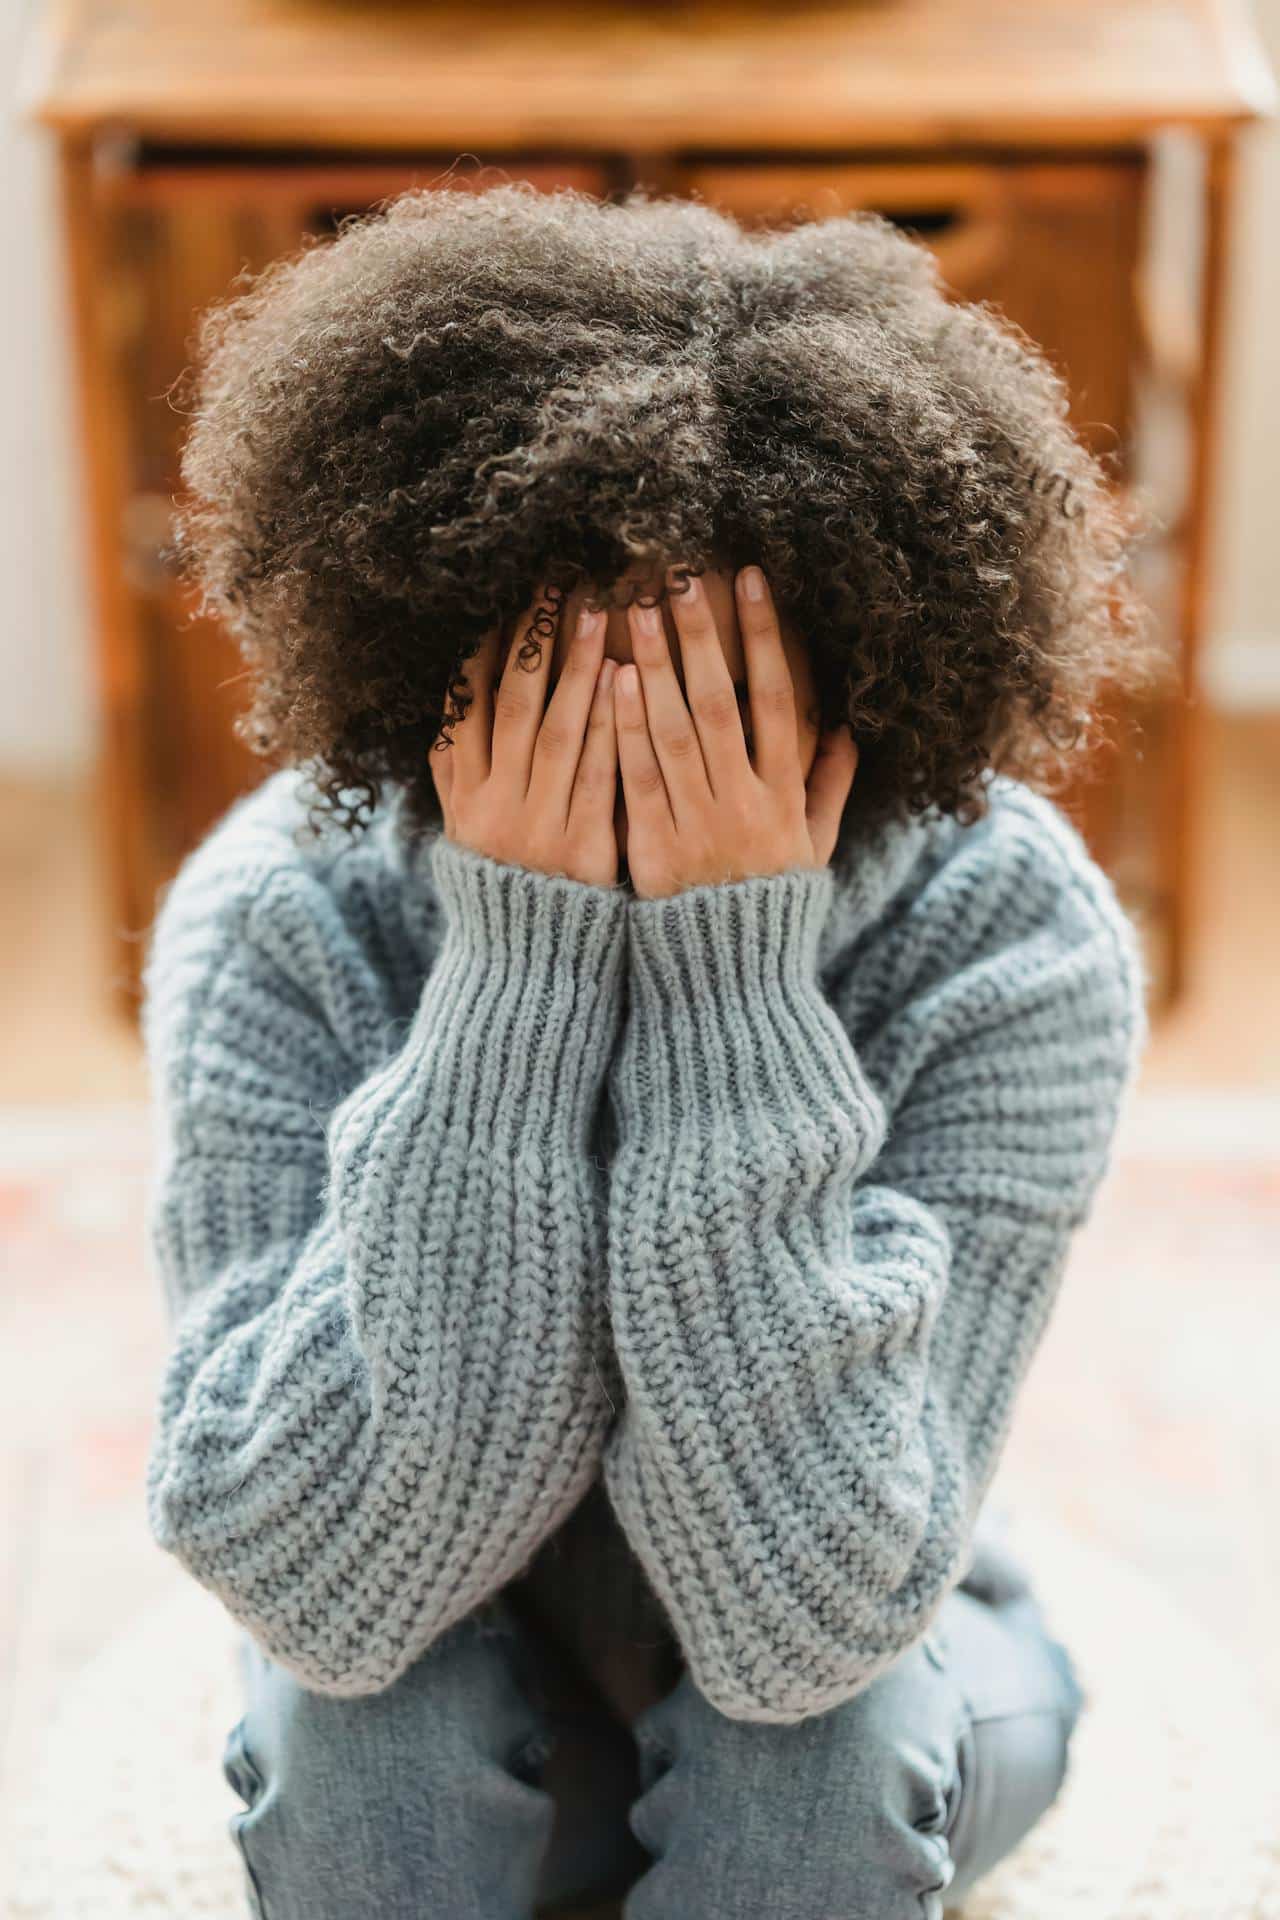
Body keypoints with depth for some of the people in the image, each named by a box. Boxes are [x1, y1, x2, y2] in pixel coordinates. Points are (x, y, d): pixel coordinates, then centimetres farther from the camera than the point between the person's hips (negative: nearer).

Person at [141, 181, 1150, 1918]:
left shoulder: (1013, 945, -27)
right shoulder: (277, 922, -24)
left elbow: (807, 1615, -33)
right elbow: (325, 1583, -31)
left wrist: (735, 988, -40)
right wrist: (514, 982, -39)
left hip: (875, 1685, 0)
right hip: (446, 1722, 1)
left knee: (822, 1737, -30)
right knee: (370, 1713, -29)